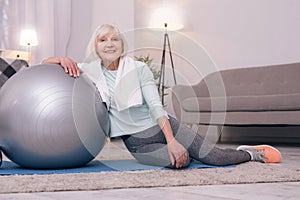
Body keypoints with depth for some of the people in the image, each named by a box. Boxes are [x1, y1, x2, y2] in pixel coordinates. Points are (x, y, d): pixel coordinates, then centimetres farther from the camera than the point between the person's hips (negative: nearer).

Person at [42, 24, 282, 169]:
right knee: (178, 162, -29)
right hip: (137, 143, 1)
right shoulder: (90, 71, -1)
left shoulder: (139, 68, -6)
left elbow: (156, 106, -13)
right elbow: (46, 63, 3)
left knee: (216, 156, -13)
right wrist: (63, 59, -21)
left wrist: (171, 140, -26)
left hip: (164, 127, -1)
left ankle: (249, 152, 19)